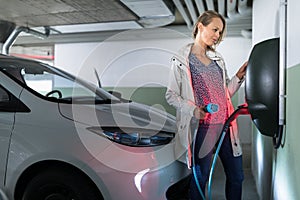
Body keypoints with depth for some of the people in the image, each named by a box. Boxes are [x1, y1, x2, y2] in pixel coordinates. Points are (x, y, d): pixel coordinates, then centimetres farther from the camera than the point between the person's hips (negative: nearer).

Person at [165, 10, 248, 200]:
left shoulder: (218, 59, 15)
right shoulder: (181, 60, -2)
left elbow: (226, 92, 18)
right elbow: (171, 95, -4)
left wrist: (239, 76, 2)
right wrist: (193, 110, -18)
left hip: (225, 125, 6)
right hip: (202, 127, -6)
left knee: (237, 176, 13)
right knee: (200, 178, 6)